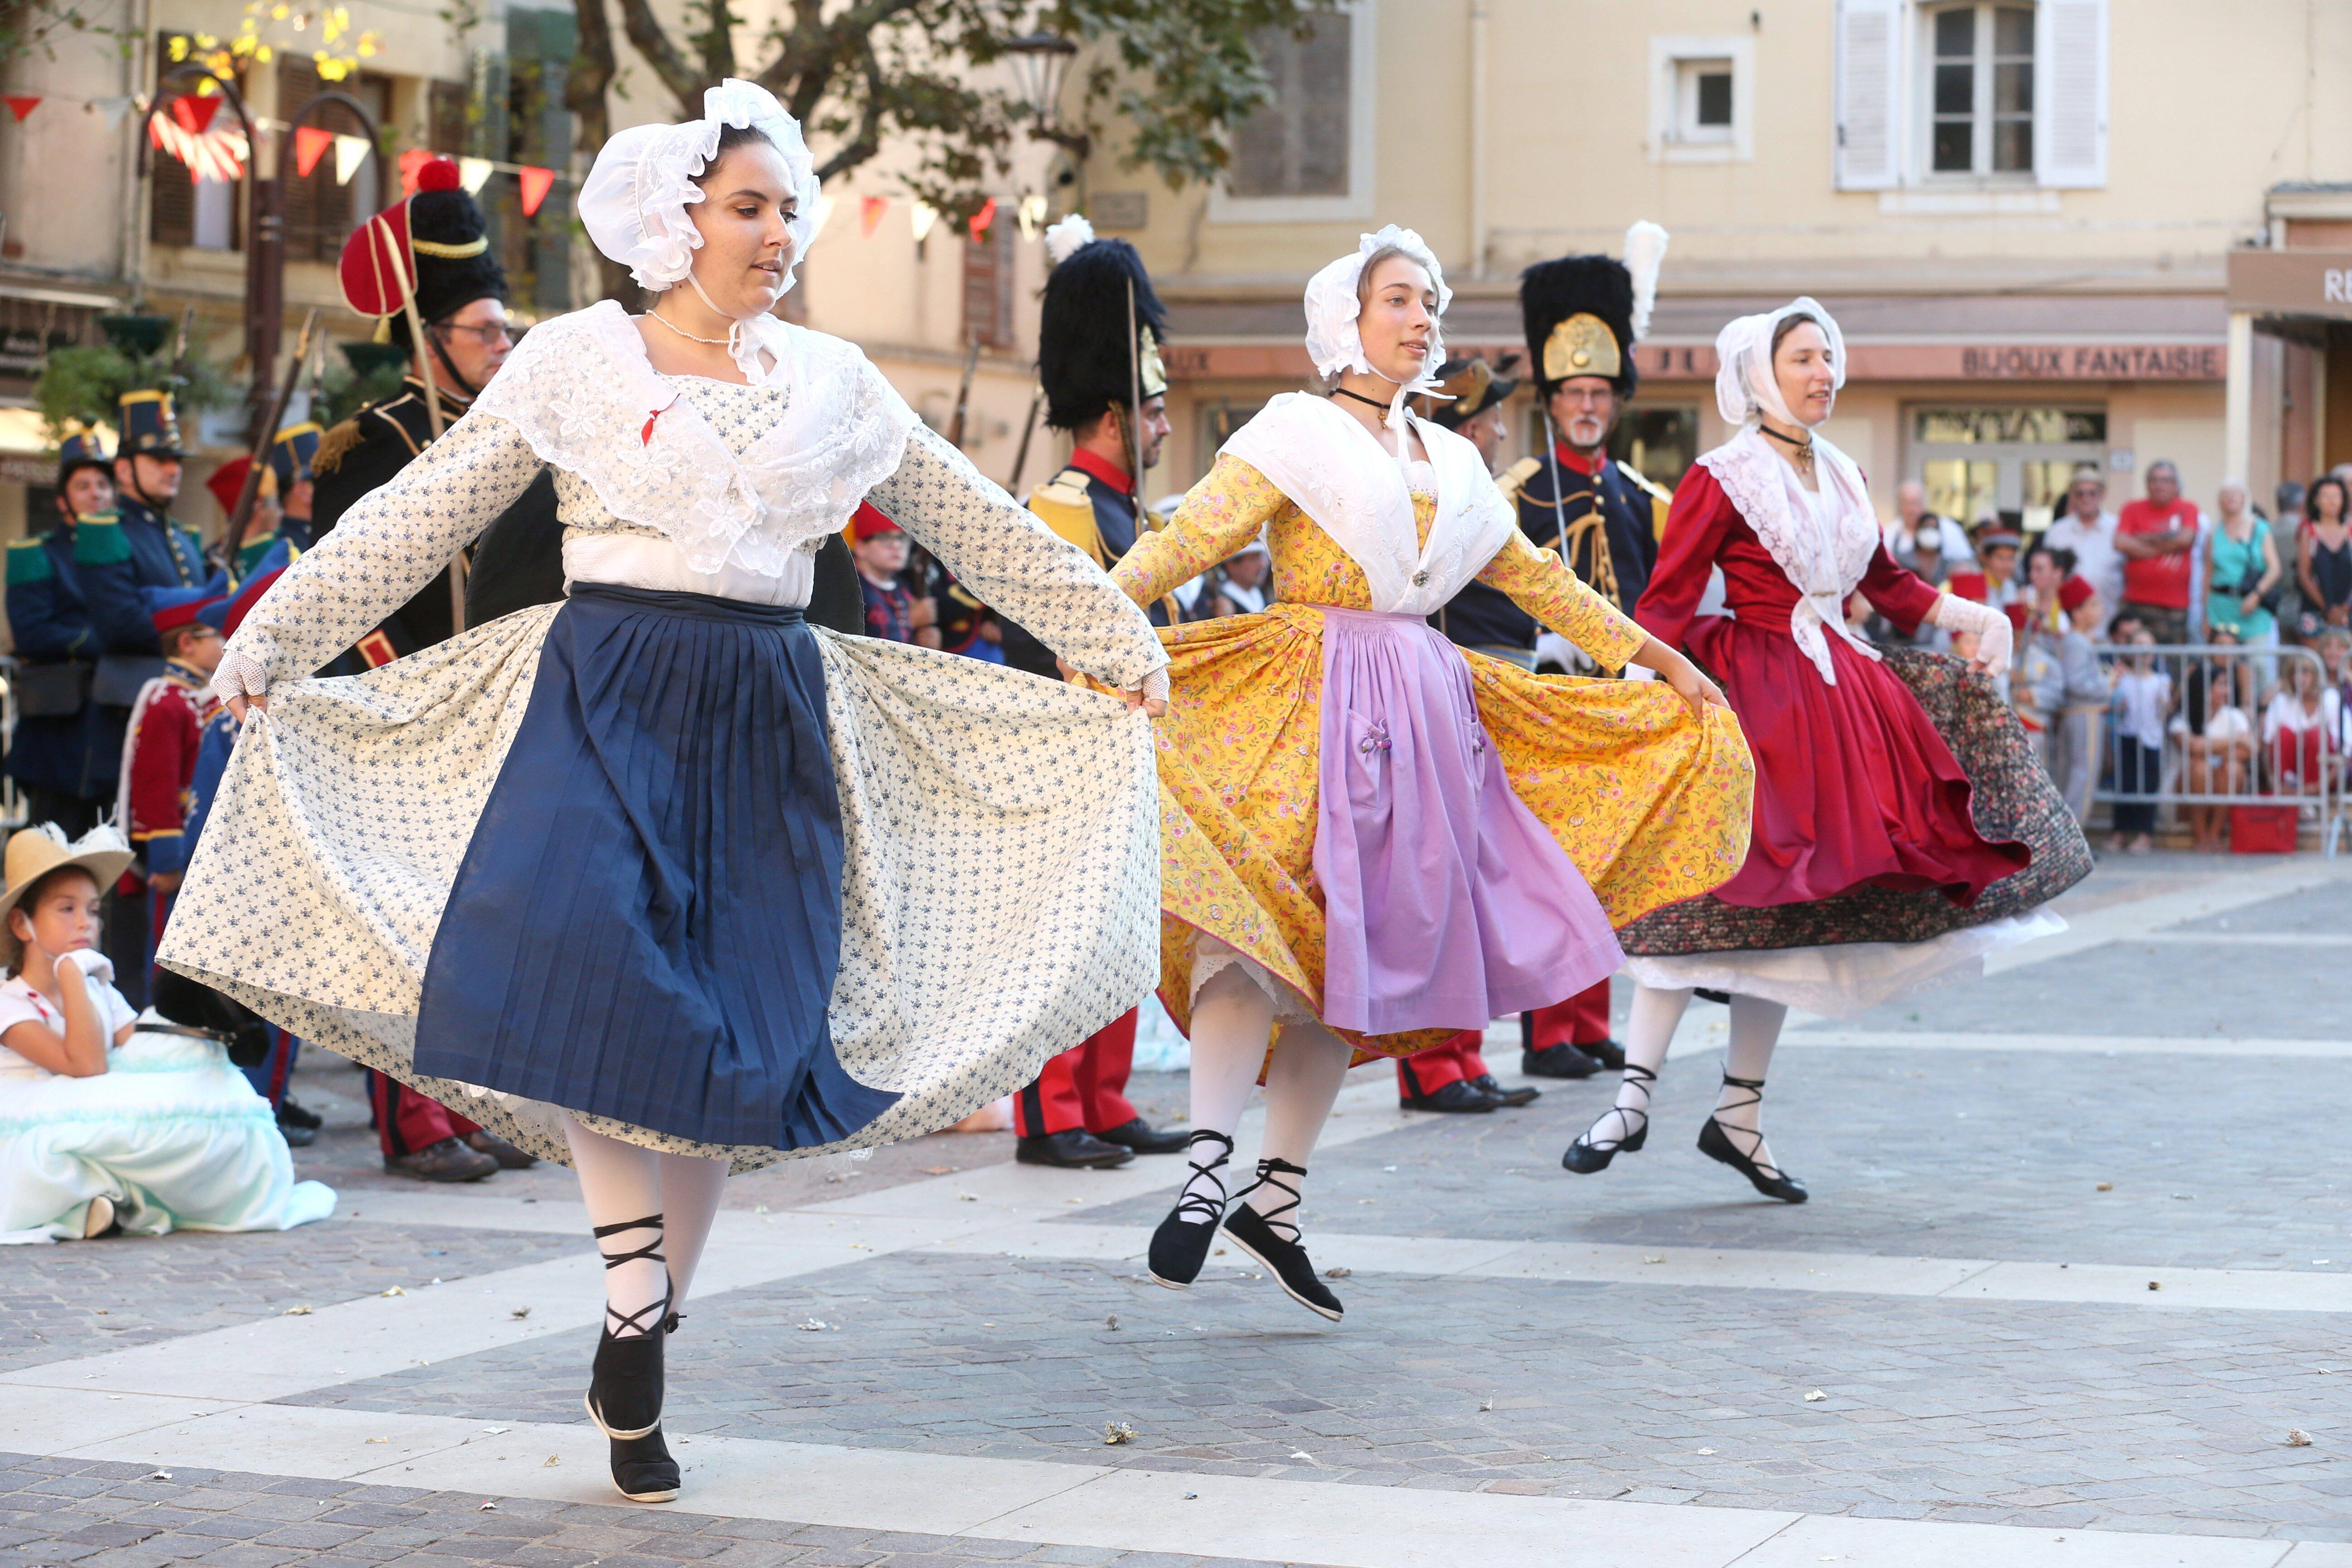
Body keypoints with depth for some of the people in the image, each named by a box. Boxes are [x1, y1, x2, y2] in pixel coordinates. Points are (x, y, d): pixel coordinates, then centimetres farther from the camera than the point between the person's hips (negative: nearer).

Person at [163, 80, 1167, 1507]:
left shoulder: (831, 382, 11)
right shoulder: (579, 361, 4)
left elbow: (981, 528, 17)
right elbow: (419, 517, 4)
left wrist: (1120, 643, 18)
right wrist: (272, 639, 1)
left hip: (767, 720, 2)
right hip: (607, 696, -2)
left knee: (742, 1036, -3)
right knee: (605, 994, -24)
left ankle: (639, 1364, 7)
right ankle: (635, 1310, -12)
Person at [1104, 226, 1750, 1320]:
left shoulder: (1448, 458, 19)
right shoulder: (1298, 430, 0)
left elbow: (1535, 577, 27)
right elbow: (1193, 534, -11)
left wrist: (1659, 657, 30)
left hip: (1423, 715, 6)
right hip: (1312, 704, -6)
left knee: (1354, 956, 4)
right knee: (1261, 923, -21)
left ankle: (1278, 1199, 8)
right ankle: (1206, 1170, -26)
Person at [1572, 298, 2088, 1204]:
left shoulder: (1841, 478, 13)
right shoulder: (1722, 480, -7)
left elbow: (1886, 581, 24)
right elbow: (1669, 600, -12)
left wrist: (1964, 616, 12)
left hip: (1837, 689, 7)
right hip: (1748, 689, -7)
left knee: (1790, 905, 7)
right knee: (1705, 889, -13)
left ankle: (1738, 1116, 13)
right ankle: (1633, 1101, -8)